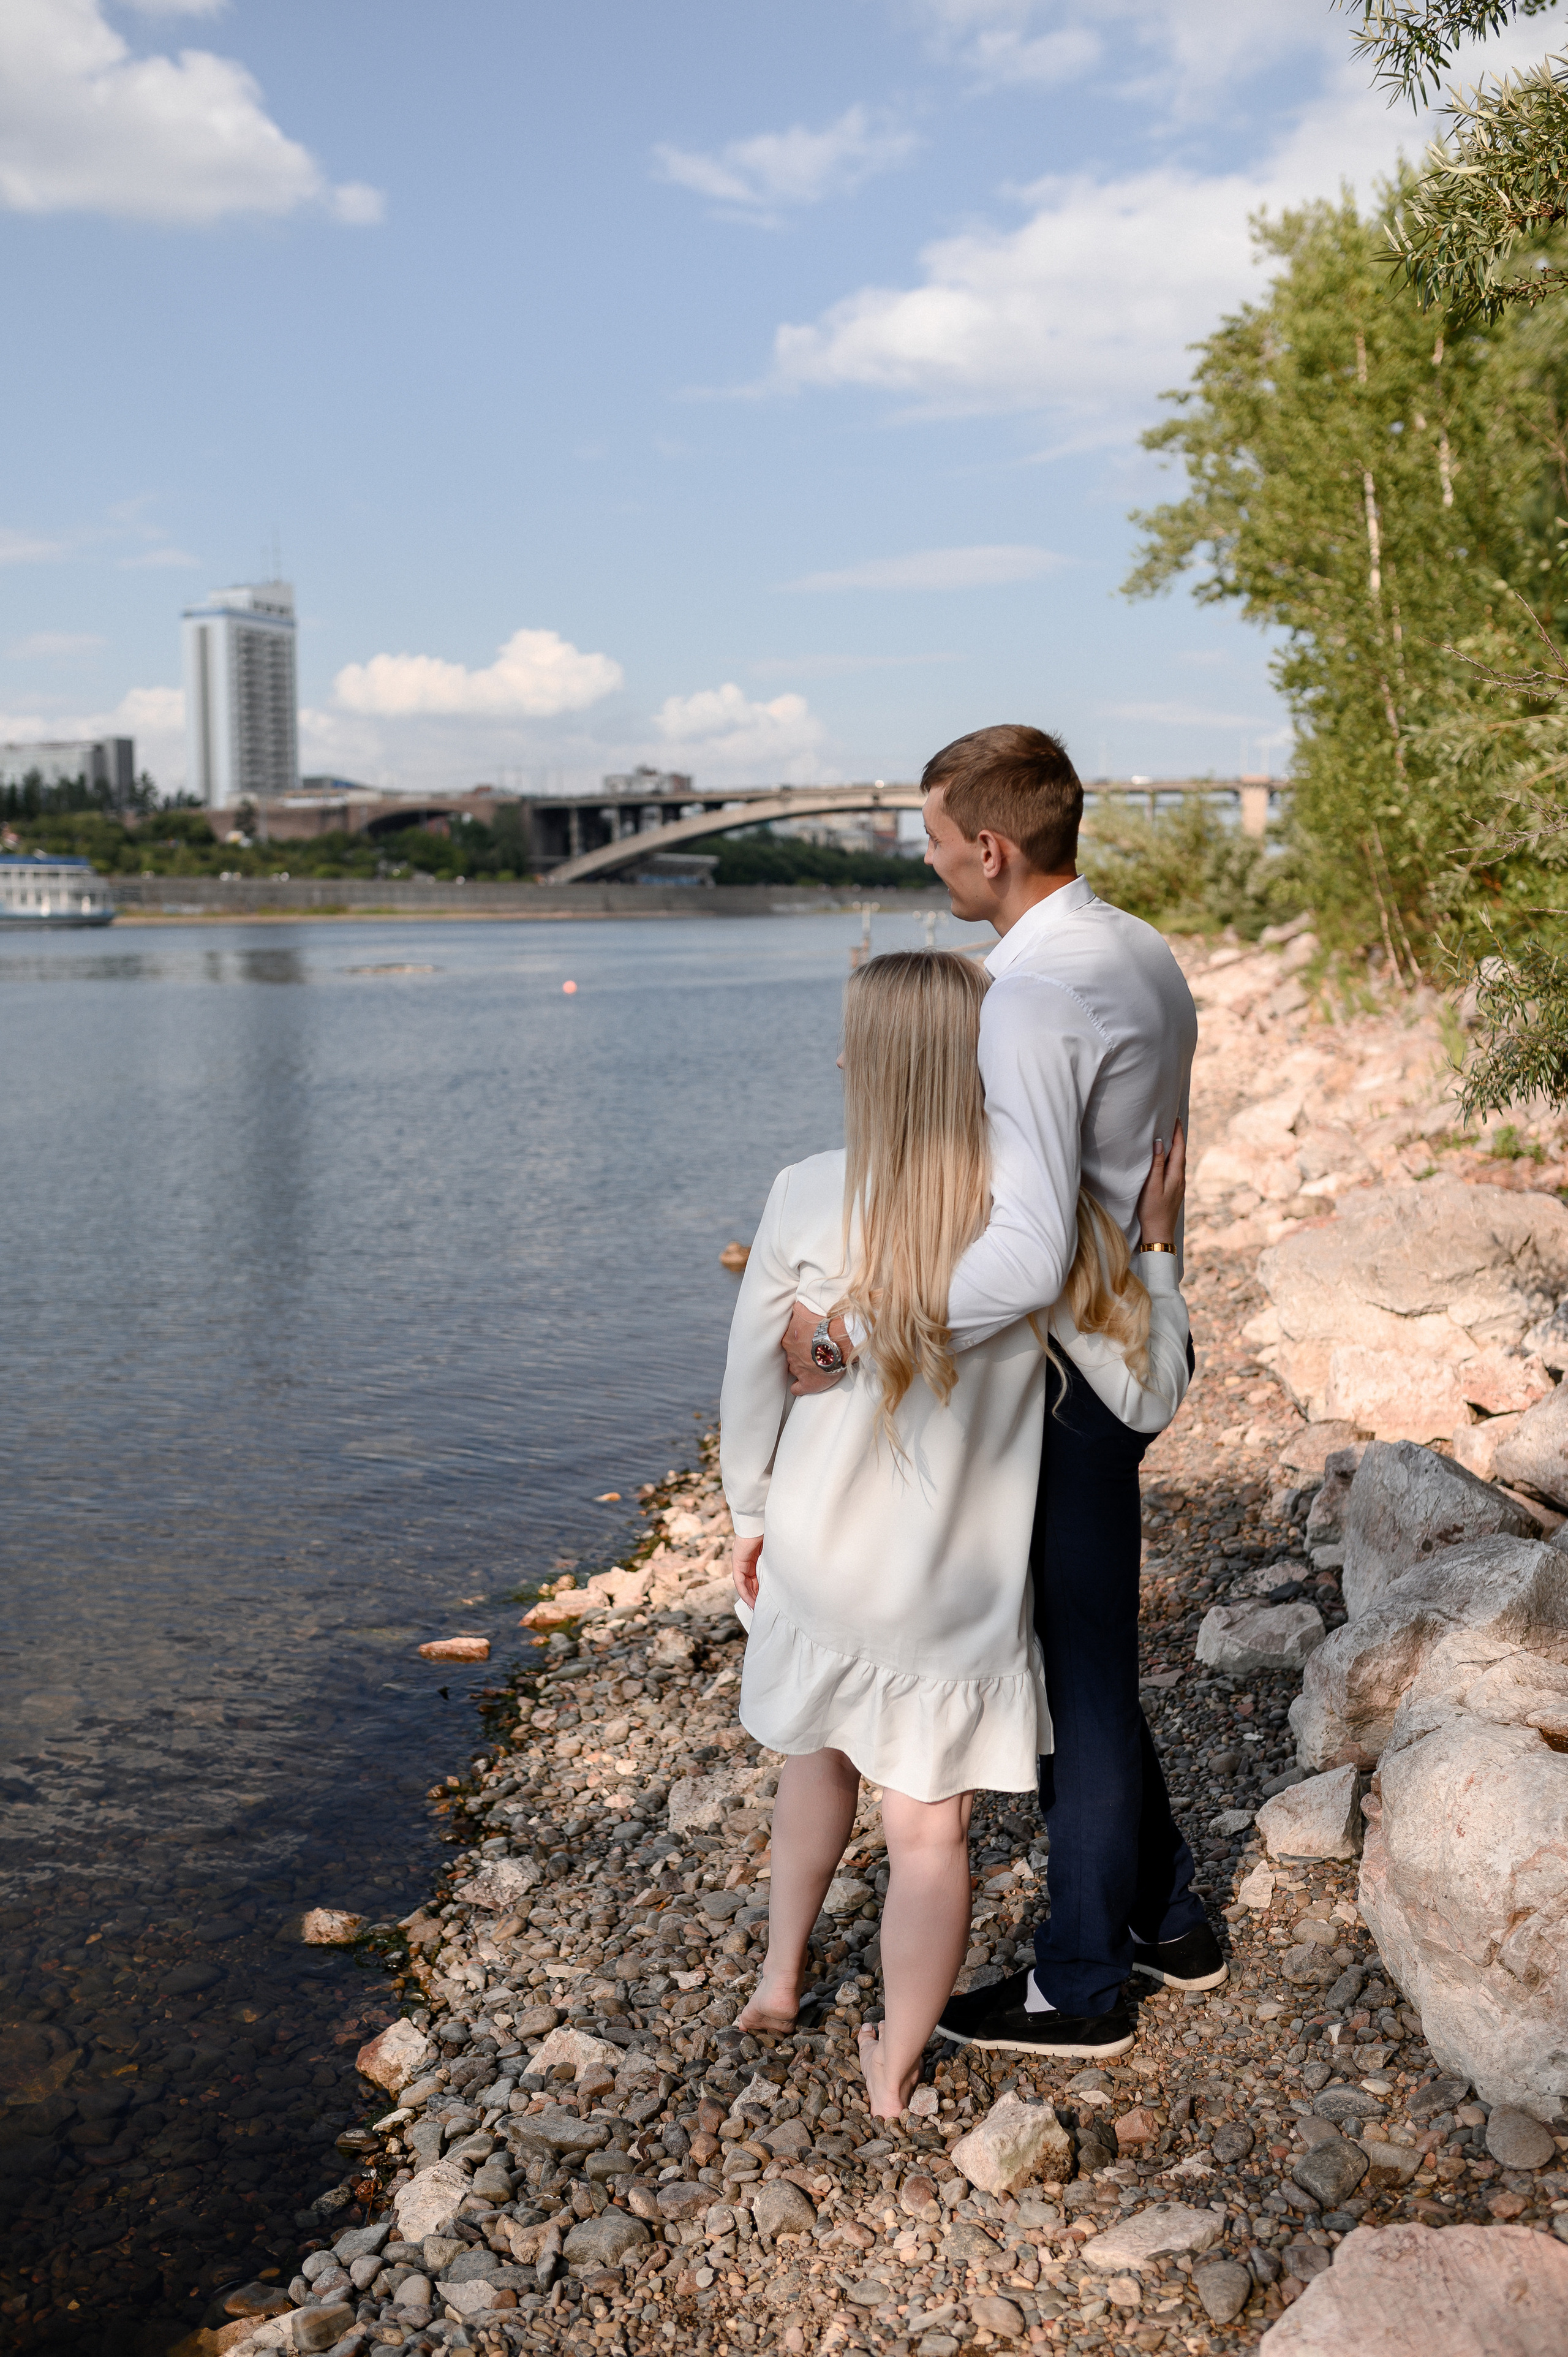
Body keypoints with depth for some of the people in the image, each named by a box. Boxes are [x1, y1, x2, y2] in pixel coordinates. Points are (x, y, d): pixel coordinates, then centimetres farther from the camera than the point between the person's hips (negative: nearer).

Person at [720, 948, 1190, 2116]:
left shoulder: (808, 1199, -16)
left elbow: (752, 1383, -5)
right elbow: (1148, 1396, -10)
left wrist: (750, 1515, 12)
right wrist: (1158, 1241, 0)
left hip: (817, 1559, 2)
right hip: (953, 1591, -2)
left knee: (819, 1749, 30)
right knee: (930, 1830, 15)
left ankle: (780, 1977, 46)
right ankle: (895, 2068, 33)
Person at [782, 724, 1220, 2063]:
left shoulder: (1033, 1000, -25)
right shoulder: (1144, 954, 6)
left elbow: (1031, 1251, -34)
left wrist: (857, 1336, -29)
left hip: (1061, 1378, -10)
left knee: (1072, 1676, 6)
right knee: (1081, 1653, 23)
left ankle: (1081, 1987, 25)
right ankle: (1167, 1919, 37)